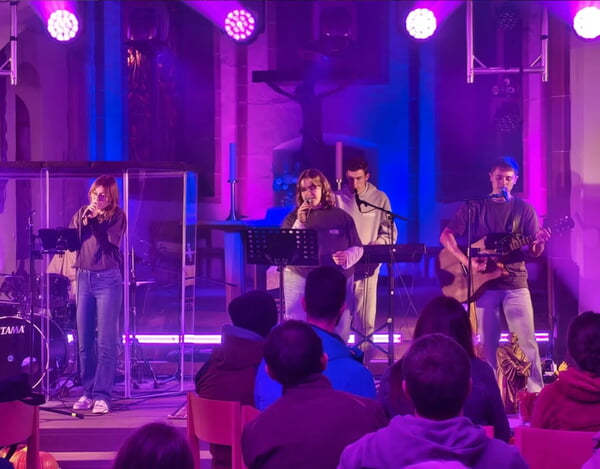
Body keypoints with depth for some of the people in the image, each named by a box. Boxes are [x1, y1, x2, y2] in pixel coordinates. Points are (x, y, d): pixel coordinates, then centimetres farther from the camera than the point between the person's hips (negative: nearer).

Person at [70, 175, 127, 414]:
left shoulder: (117, 215, -1)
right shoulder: (81, 213, 11)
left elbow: (111, 242, -14)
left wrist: (96, 219, -15)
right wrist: (84, 220, -9)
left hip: (108, 279, -4)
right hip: (84, 278, 4)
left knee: (106, 342, -7)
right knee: (84, 341, 6)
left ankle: (102, 396, -6)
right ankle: (88, 392, 14)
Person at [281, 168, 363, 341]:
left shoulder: (341, 216, 7)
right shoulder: (293, 217, 5)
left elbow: (357, 248, 10)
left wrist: (347, 257, -13)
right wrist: (300, 223, -15)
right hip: (301, 280, -1)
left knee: (338, 334, 4)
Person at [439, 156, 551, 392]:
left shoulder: (524, 209, 6)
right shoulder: (474, 207, 4)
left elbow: (534, 252, 3)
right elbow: (446, 236, -2)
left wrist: (539, 243, -21)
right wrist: (467, 261, -15)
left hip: (515, 283, 0)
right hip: (484, 283, 0)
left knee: (527, 342, -4)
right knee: (487, 344, 4)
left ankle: (536, 393, 0)